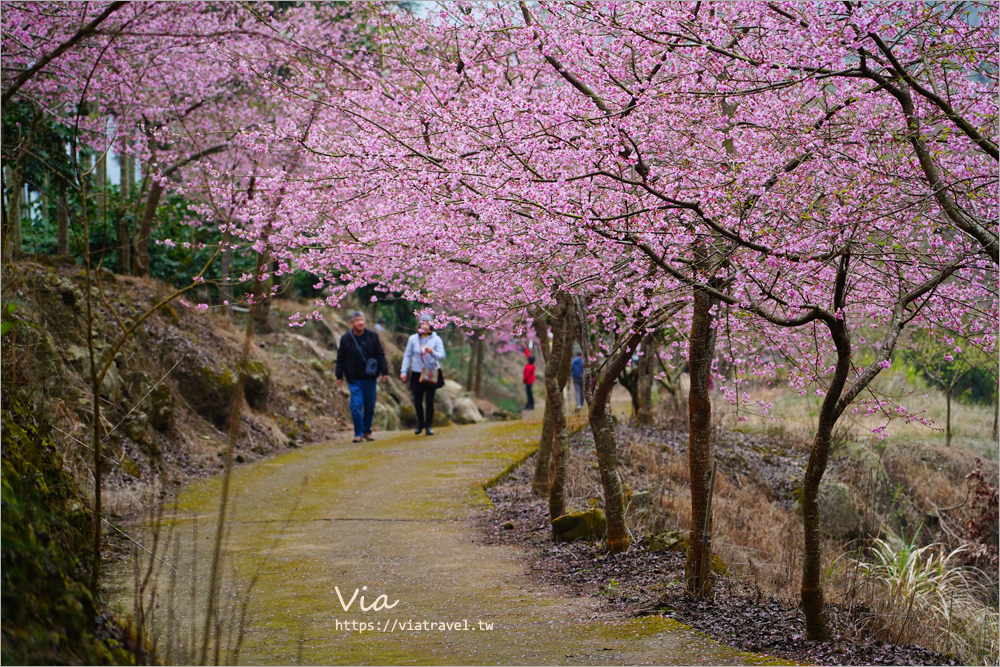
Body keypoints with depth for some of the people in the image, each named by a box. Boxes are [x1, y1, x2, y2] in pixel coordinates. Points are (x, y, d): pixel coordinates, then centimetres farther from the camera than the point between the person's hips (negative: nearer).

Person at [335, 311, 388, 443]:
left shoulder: (372, 336, 3)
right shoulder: (346, 339, 1)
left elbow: (380, 355, 6)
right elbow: (340, 359, 6)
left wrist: (384, 372, 1)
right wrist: (339, 376, 4)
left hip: (370, 378, 2)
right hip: (354, 379, -2)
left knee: (370, 406, 7)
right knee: (356, 407, -9)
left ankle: (367, 431, 22)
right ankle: (358, 433, 1)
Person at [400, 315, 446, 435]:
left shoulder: (436, 339, -3)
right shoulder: (413, 339, 0)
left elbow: (442, 356, -10)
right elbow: (407, 355, 6)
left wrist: (432, 352, -29)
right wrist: (404, 371, 0)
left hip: (432, 373, -1)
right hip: (417, 373, 1)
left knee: (429, 400, 0)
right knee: (417, 401, 2)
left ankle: (428, 425, 12)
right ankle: (420, 423, 26)